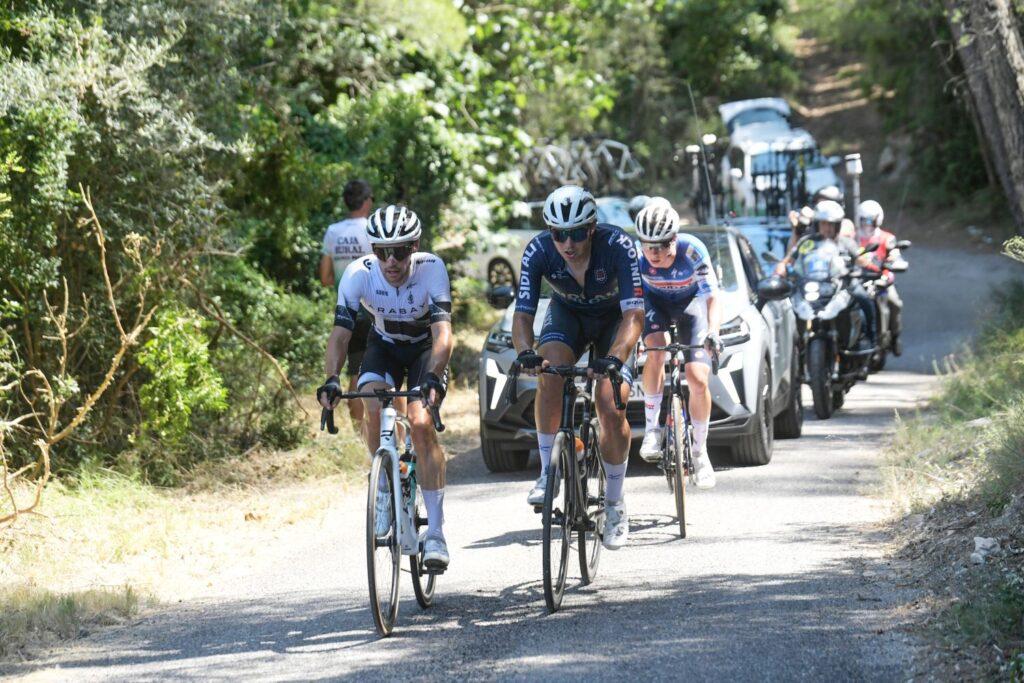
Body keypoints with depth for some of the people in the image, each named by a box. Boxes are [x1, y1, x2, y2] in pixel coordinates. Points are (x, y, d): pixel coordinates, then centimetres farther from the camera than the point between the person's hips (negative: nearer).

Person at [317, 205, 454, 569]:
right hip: (384, 345, 2)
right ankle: (386, 490, 0)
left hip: (426, 347, -2)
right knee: (374, 408, -26)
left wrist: (434, 378, -56)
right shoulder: (359, 273, -27)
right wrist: (331, 380, -46)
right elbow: (340, 332, -30)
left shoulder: (431, 269, -32)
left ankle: (436, 530, -18)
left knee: (420, 423, -23)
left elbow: (442, 332, -40)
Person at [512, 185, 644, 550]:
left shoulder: (617, 246, -34)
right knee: (549, 373, -32)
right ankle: (548, 471, -19)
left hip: (614, 318, -2)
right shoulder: (538, 251, -27)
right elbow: (522, 313, -28)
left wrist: (615, 357, -55)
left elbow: (634, 314, -38)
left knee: (612, 408, -18)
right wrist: (525, 352, -50)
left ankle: (615, 502, 4)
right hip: (567, 315, 2)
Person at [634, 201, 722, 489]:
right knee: (656, 349, -32)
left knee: (698, 379, -12)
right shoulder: (635, 255, -29)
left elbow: (713, 297, -30)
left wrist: (712, 332, -46)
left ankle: (700, 452, 6)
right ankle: (652, 427, -19)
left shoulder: (692, 251, -32)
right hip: (655, 302, 1)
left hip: (690, 302, -1)